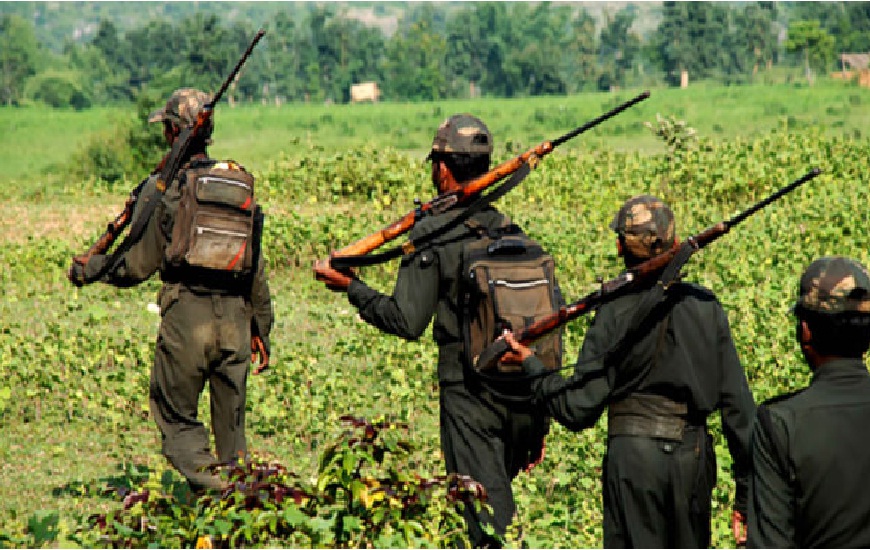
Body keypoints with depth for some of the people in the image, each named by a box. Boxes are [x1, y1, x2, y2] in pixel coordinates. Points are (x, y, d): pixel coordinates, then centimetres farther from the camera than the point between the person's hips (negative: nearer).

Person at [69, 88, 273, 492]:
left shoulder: (161, 188, -6)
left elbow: (136, 266, -1)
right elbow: (256, 264, 11)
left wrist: (88, 270, 17)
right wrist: (261, 326, 20)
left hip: (186, 317, -4)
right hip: (235, 316, 4)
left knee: (176, 417, 7)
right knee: (231, 424, 13)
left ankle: (210, 488, -12)